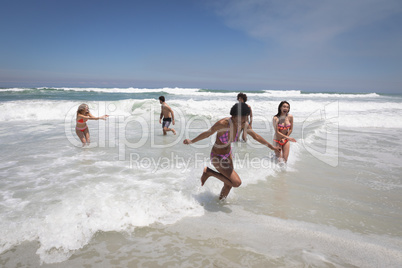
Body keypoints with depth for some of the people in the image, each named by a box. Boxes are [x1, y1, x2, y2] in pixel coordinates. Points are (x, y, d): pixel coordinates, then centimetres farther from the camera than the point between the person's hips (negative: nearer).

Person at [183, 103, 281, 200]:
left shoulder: (243, 124, -14)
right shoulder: (223, 123, -32)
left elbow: (256, 136, 1)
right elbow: (207, 133, -15)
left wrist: (272, 147, 10)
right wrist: (191, 141, -2)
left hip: (228, 154, 7)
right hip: (217, 157, -7)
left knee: (228, 185, 17)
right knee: (237, 182, -18)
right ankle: (208, 172, -1)